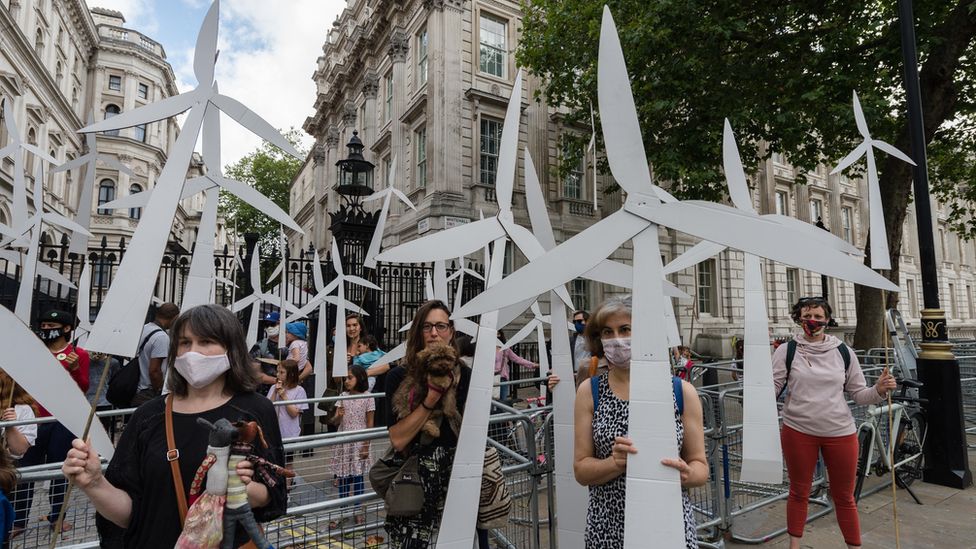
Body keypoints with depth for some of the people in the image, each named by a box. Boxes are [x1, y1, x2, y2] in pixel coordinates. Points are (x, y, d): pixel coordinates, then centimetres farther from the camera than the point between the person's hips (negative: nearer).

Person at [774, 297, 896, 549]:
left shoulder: (844, 352, 1)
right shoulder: (787, 350, -6)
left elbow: (858, 393, 6)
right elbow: (771, 387, -8)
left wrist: (879, 390, -12)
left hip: (840, 432, 1)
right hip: (797, 431, -1)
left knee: (844, 496, 16)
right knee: (799, 492, 14)